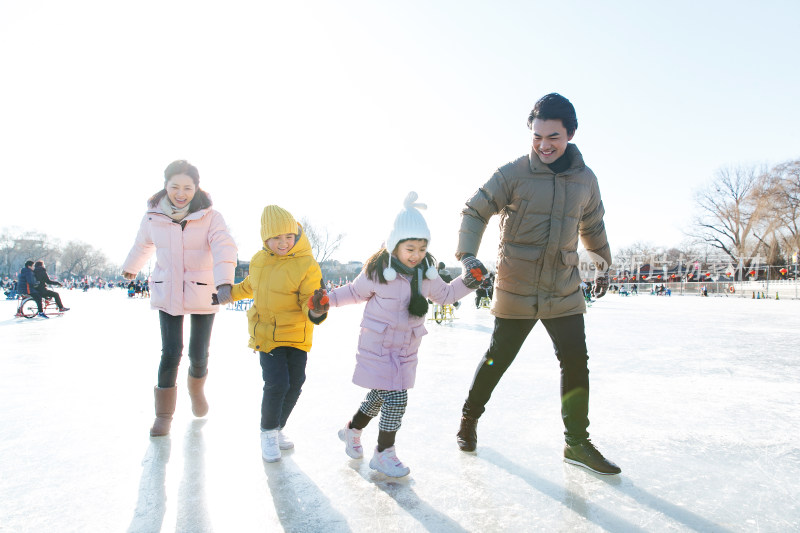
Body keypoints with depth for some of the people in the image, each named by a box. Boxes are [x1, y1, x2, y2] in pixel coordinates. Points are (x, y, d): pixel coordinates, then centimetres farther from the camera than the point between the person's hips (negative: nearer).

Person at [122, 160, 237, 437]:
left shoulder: (210, 217, -12)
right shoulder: (153, 216, -2)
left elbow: (224, 248, -29)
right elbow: (143, 245, 19)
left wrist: (224, 281, -47)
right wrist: (130, 268, 37)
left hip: (202, 294, -1)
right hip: (167, 294, 2)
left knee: (199, 354, 3)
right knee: (171, 352, -4)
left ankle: (196, 389, 38)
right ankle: (163, 415, 16)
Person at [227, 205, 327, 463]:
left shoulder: (306, 265, -12)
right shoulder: (259, 260, 1)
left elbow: (308, 300, -14)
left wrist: (315, 311, -35)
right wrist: (231, 293, 30)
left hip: (297, 335, 0)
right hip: (266, 333, 1)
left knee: (295, 384, 5)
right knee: (277, 384, -10)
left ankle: (278, 428, 31)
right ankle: (268, 432, 14)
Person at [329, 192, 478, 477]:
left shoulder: (427, 274, -2)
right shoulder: (377, 272, -16)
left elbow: (444, 294, 11)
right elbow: (356, 291, 1)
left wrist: (467, 283, -4)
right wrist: (327, 299, -8)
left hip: (406, 348, 6)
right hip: (377, 346, -5)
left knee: (380, 396, 17)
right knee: (396, 398, -9)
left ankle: (352, 430, 43)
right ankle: (383, 454, 11)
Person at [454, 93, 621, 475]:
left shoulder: (585, 180, 5)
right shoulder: (513, 174, -9)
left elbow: (592, 227, 21)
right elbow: (475, 211, -7)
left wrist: (603, 263, 28)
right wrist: (468, 254, -20)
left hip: (564, 291, 4)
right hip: (516, 290, -3)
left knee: (576, 362, 3)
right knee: (497, 358, 7)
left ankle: (577, 443, 19)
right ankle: (469, 417, 30)